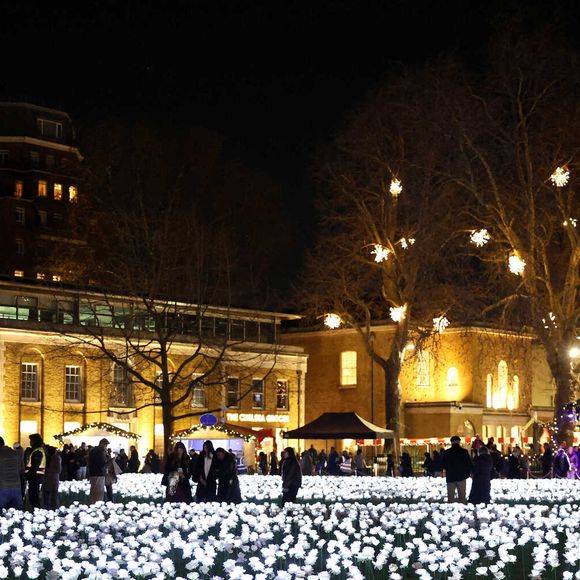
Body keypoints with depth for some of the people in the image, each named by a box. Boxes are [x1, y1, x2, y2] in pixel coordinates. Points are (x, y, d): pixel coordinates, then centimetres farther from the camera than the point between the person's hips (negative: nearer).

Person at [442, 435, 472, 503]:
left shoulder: (446, 453, -3)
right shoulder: (464, 452, -6)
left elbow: (443, 465, 5)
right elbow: (469, 464, -2)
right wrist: (468, 473, 13)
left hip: (450, 477, 1)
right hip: (461, 477, -1)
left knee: (450, 495, 7)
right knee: (462, 495, 6)